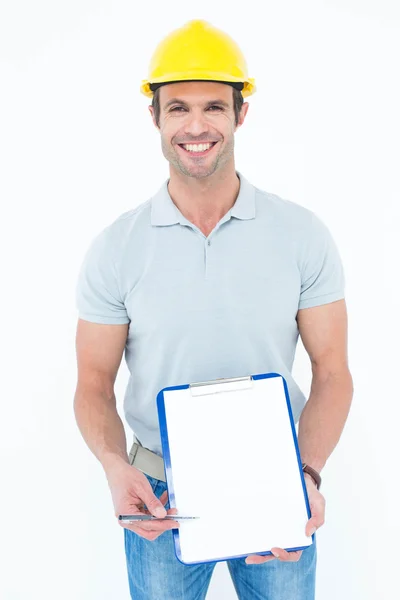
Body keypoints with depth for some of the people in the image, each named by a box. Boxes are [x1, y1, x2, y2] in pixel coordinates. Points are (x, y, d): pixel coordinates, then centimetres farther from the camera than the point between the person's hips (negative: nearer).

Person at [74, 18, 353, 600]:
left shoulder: (303, 235, -9)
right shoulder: (115, 248, -8)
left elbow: (332, 372, -5)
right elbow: (94, 385, -3)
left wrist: (308, 474, -20)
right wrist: (116, 466, -21)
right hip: (161, 495, 0)